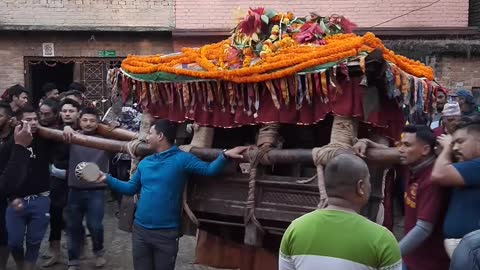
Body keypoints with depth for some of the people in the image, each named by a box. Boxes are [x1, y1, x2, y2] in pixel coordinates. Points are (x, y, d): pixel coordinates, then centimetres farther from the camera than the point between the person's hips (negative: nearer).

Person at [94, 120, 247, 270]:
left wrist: (225, 155, -34)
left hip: (166, 233, -5)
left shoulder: (181, 159, -10)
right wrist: (107, 179, 12)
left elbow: (209, 170, -19)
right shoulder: (145, 162, 9)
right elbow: (131, 188, 17)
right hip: (140, 229, 5)